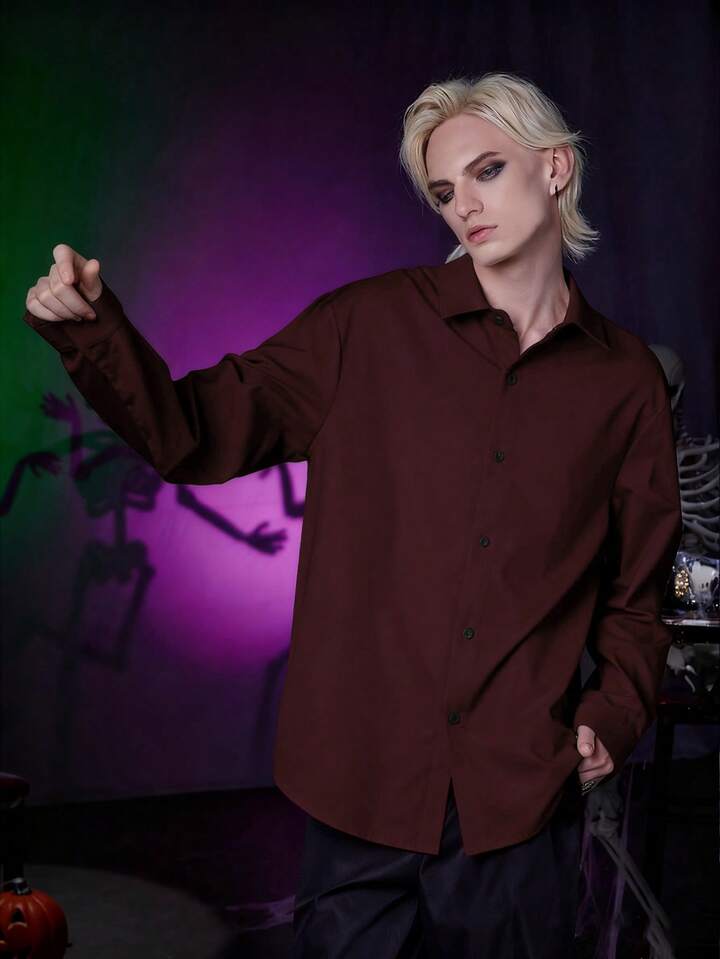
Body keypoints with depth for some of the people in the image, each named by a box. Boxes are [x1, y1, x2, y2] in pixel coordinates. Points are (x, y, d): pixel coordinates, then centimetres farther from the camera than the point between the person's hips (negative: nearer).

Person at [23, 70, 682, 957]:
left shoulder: (625, 379, 4)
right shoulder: (371, 325, -1)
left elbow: (637, 586, 12)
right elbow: (199, 432, -2)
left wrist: (616, 715, -1)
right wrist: (89, 328, -16)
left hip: (521, 797, 1)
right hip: (364, 778, -1)